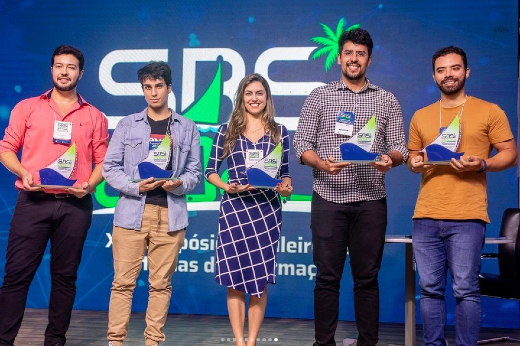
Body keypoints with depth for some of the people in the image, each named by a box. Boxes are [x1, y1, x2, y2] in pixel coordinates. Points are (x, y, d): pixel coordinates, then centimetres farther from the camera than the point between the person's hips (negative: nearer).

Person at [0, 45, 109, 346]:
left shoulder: (94, 117, 12)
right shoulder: (27, 108, 11)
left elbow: (103, 160, 10)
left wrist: (90, 185, -9)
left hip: (75, 205, 1)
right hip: (33, 201, -1)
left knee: (65, 275, 5)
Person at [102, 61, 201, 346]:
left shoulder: (187, 128, 11)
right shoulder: (127, 125, 9)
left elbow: (195, 172, 10)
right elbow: (110, 167, 5)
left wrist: (179, 184, -12)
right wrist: (135, 186, -11)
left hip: (170, 213, 1)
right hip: (132, 212, -1)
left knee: (160, 283, 4)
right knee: (123, 281, -1)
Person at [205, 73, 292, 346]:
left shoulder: (279, 132, 8)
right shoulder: (226, 131, 5)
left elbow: (285, 172, 12)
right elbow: (210, 170, 6)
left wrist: (286, 187, -9)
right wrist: (227, 186, -12)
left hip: (267, 209, 1)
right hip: (234, 208, -1)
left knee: (260, 278, 2)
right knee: (235, 277, -1)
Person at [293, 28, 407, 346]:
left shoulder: (387, 101, 11)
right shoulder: (319, 97, 8)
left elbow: (399, 148, 6)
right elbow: (302, 144, 2)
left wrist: (389, 159, -18)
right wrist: (322, 164, -18)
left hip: (371, 201, 1)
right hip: (328, 198, -1)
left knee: (367, 277, 5)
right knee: (327, 276, 2)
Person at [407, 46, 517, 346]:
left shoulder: (489, 111, 5)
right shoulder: (421, 116, 15)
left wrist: (482, 164, -14)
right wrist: (414, 164, -1)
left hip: (467, 217, -3)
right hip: (426, 216, 4)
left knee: (465, 290, -4)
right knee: (430, 288, 5)